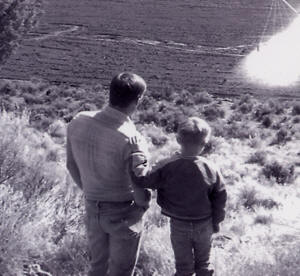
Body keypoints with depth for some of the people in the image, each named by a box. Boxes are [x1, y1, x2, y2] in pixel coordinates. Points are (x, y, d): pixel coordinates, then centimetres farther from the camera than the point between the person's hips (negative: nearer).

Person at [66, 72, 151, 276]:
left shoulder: (78, 123, -12)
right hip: (124, 214, -5)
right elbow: (140, 193, -23)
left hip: (92, 209, 5)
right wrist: (143, 205, 1)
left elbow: (72, 165, 3)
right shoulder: (131, 140, -29)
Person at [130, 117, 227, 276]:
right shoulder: (211, 169, -16)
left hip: (179, 226, -1)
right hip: (204, 225, 1)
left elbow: (142, 181, -20)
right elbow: (220, 199, -7)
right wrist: (216, 223, 8)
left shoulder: (167, 167, -23)